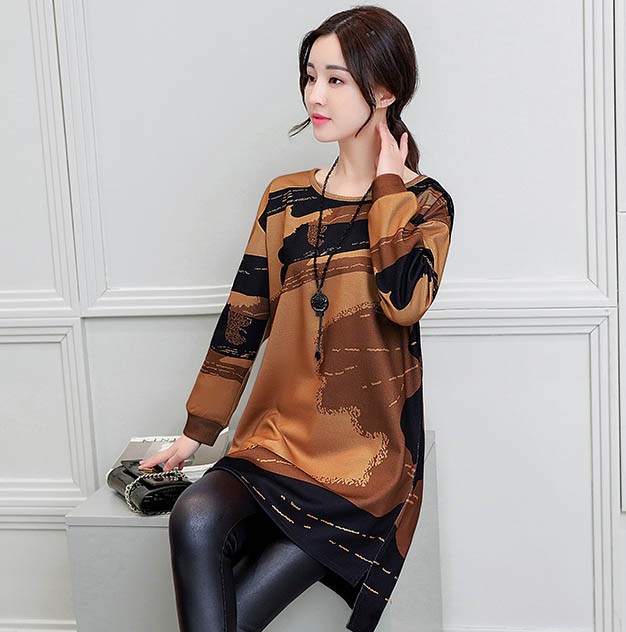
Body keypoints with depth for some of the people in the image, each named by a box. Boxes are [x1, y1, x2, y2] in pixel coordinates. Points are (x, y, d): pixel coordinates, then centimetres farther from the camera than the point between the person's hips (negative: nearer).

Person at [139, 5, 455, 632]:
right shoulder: (285, 198, 9)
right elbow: (243, 317, 9)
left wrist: (389, 183, -10)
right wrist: (195, 432, 7)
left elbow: (405, 300, -22)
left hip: (366, 462, -3)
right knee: (194, 520, -27)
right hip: (276, 441, 4)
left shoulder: (422, 202, -1)